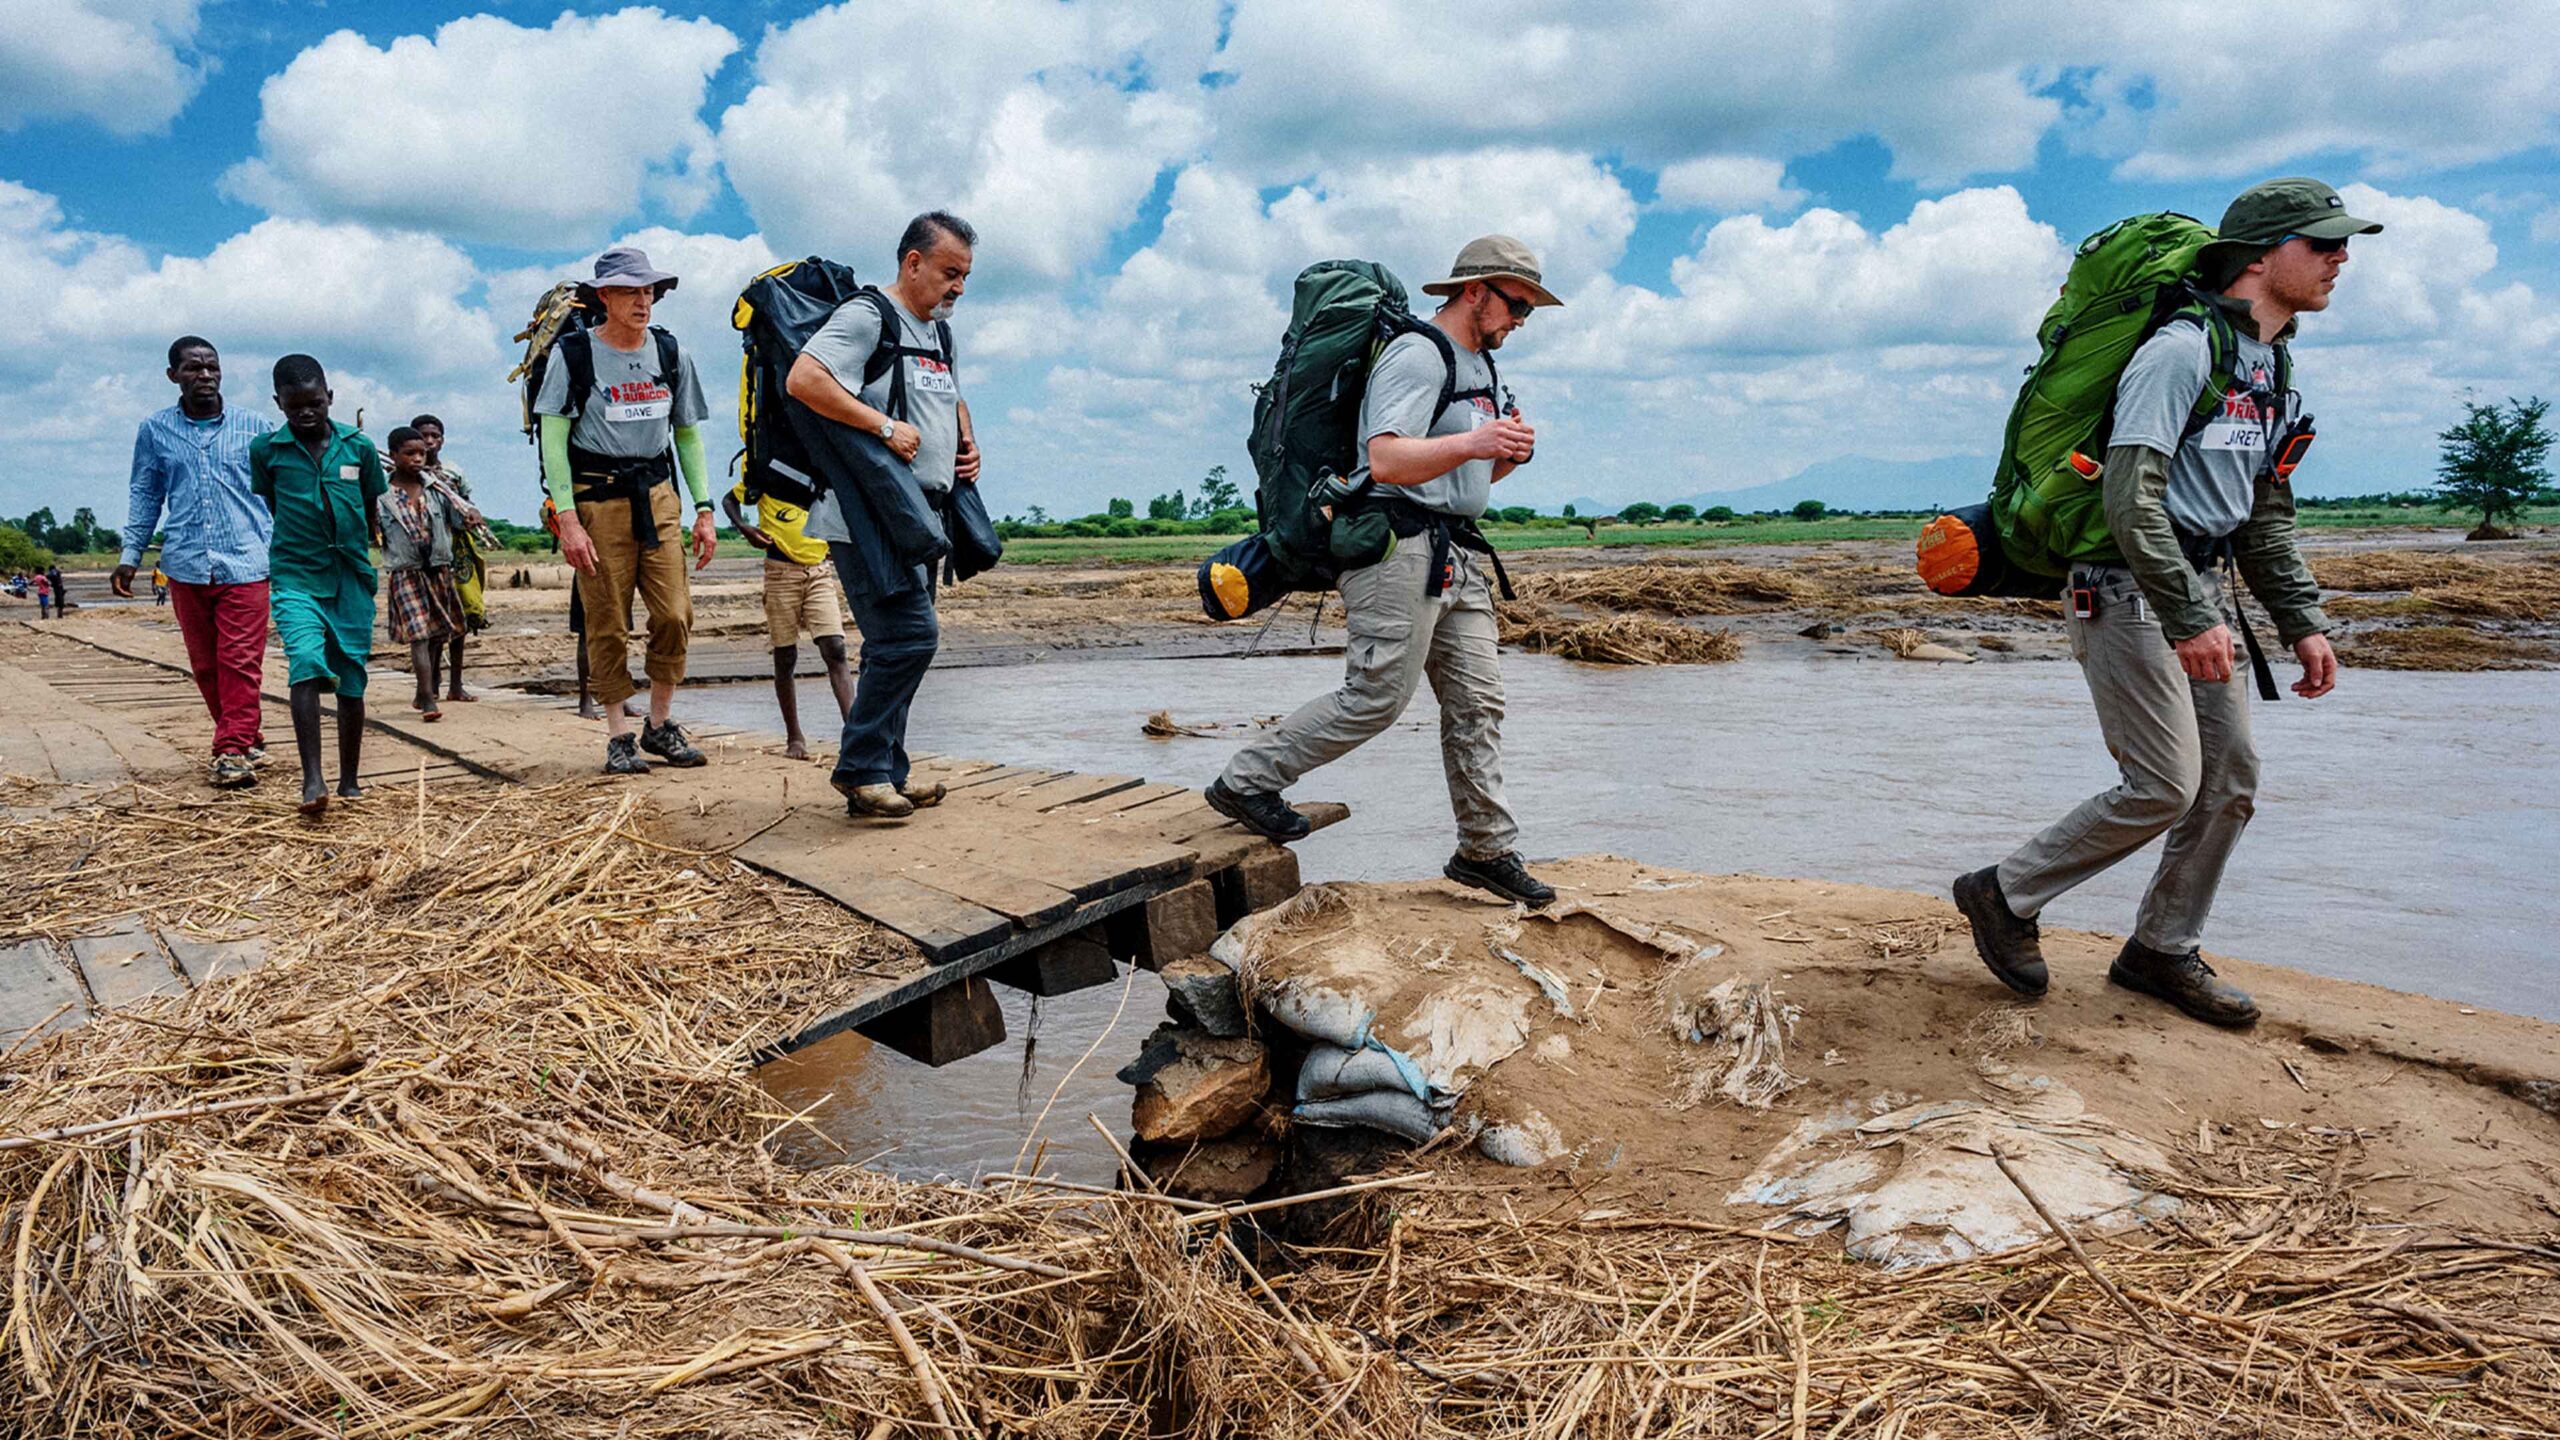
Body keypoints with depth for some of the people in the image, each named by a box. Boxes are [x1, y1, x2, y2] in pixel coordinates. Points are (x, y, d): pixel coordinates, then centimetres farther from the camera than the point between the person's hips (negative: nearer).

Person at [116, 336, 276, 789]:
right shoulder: (155, 432, 10)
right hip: (186, 565, 3)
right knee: (204, 663, 8)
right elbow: (144, 495, 16)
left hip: (245, 563, -3)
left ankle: (233, 751, -6)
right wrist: (130, 555, 9)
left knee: (240, 661, -8)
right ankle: (247, 736, 21)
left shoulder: (256, 427, 5)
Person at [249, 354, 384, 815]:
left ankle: (349, 780, 19)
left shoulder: (359, 446, 2)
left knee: (351, 680, 7)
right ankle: (311, 779, -23)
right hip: (296, 578, -2)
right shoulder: (265, 449, 0)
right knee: (306, 665, -21)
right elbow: (271, 508, 14)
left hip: (351, 578, 2)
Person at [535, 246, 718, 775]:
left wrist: (704, 508, 6)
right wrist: (567, 518, -13)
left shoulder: (671, 353, 9)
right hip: (596, 498, -3)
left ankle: (659, 725, 12)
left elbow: (688, 434, 15)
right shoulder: (573, 353, -2)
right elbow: (553, 439, -5)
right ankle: (618, 736, 10)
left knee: (675, 615, -4)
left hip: (657, 495, 3)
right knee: (608, 625, -1)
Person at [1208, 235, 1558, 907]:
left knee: (1476, 702, 6)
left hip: (1457, 556, 9)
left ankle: (1486, 850, 13)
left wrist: (1508, 456, 7)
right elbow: (1388, 460, -21)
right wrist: (1471, 442, -32)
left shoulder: (1479, 366, 23)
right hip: (1400, 545, -9)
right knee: (1377, 695, -11)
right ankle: (1246, 782, 2)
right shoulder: (1416, 355, -9)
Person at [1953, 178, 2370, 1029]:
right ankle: (2005, 896, 5)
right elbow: (2130, 497, -24)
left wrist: (2303, 623, 14)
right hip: (2128, 592, -9)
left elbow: (2266, 515, 22)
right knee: (2165, 787, -10)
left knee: (2231, 778, 8)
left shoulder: (2274, 371, 16)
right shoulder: (2182, 351, -15)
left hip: (2198, 592, 10)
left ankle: (2162, 950, 20)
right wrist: (2189, 619, -28)